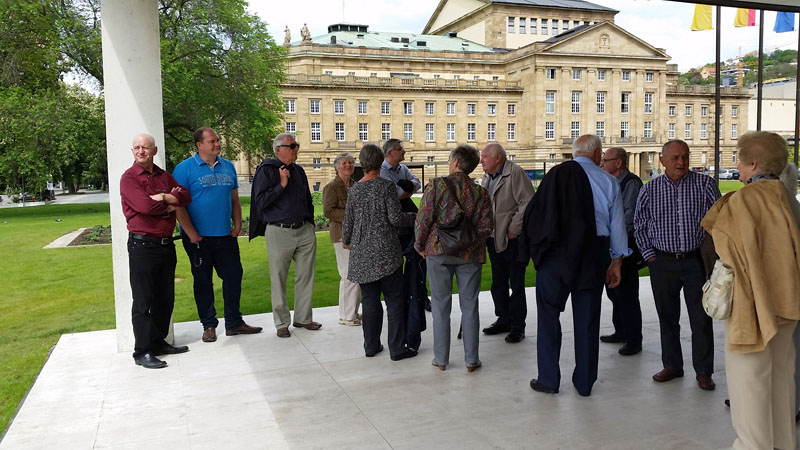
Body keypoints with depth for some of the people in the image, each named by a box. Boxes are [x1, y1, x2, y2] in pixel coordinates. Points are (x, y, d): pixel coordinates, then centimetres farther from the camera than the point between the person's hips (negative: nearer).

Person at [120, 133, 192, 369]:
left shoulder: (164, 176, 15)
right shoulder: (129, 178, -6)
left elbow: (186, 196, 3)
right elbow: (145, 205, -21)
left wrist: (165, 197, -14)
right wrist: (170, 205, -6)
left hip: (166, 244, 7)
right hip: (142, 245, -7)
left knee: (165, 299, 13)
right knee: (143, 301, -2)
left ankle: (159, 342, 26)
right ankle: (142, 352, 5)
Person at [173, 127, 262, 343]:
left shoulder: (228, 167, 11)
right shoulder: (184, 169, -6)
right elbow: (179, 205, -9)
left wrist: (237, 226, 6)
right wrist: (191, 234, -13)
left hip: (225, 236, 5)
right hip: (199, 237, -4)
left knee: (233, 276, 6)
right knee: (203, 281, 6)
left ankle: (234, 322, 19)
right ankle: (209, 325, 18)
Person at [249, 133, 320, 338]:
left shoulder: (299, 171, 13)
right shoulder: (266, 170, -4)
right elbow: (260, 201, -12)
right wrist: (281, 185, -17)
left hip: (304, 230, 5)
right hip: (279, 232, -5)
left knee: (305, 277, 8)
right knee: (278, 280, 3)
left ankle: (303, 318, 21)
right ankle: (282, 323, 14)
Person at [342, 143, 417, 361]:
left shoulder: (354, 190, 4)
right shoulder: (387, 186, -9)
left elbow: (348, 221, 12)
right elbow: (396, 218, -12)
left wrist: (346, 241, 30)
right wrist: (415, 217, 7)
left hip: (362, 253, 5)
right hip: (386, 252, -4)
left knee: (369, 300, 12)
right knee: (394, 300, 3)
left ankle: (371, 346, 19)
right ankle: (397, 348, 6)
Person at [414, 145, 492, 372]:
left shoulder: (437, 185, -7)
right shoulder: (480, 193, 0)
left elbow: (423, 218, -11)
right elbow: (485, 227, -5)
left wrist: (420, 245, 2)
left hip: (438, 251, -1)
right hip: (469, 255, 1)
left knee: (441, 306, 9)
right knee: (469, 306, 10)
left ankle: (441, 359, 17)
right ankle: (471, 359, 16)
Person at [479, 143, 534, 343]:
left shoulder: (515, 173, -12)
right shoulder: (486, 178, 13)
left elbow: (528, 203, -17)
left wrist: (514, 229, -17)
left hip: (513, 238, -8)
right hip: (493, 238, 8)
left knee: (516, 284, 1)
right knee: (498, 284, 16)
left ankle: (517, 326, 10)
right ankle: (504, 320, 30)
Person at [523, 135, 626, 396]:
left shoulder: (556, 174, -4)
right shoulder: (609, 182, 0)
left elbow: (534, 213, -5)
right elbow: (617, 226, 5)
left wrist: (535, 247, 9)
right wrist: (616, 261, 15)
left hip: (555, 252, -2)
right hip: (593, 255, 2)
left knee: (549, 314, 9)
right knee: (587, 319, 11)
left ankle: (548, 379, 13)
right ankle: (584, 382, 21)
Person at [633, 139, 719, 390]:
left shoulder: (705, 184, -1)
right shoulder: (650, 189, 2)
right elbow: (640, 226, 9)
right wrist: (649, 255, 2)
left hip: (696, 261, -1)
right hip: (662, 263, 1)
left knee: (701, 319, 4)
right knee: (667, 317, 11)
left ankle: (703, 371, 17)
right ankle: (672, 366, 25)